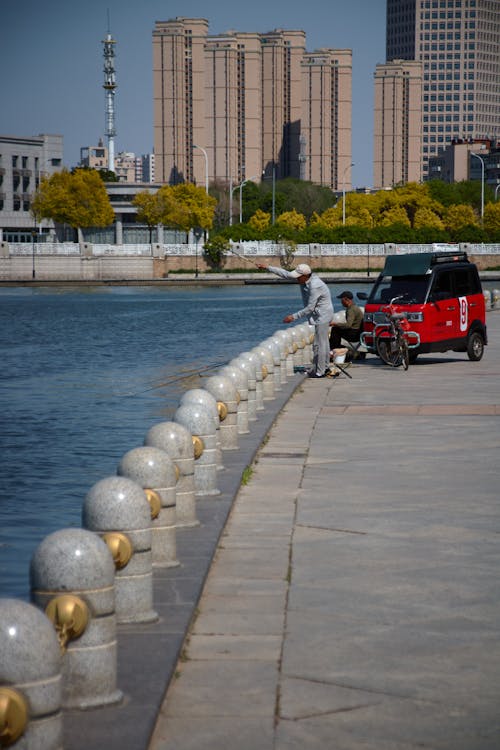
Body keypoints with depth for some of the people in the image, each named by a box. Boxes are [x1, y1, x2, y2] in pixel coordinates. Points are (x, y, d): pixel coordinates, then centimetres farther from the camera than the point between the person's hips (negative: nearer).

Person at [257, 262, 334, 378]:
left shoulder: (314, 287, -29)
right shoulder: (305, 278, -2)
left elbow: (310, 308, -26)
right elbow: (285, 274, 4)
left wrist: (294, 317, -22)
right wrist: (267, 268, 2)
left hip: (322, 315, -10)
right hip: (321, 315, 10)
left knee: (319, 343, -6)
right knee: (323, 341, 20)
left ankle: (320, 372, -1)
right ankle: (325, 366, 31)